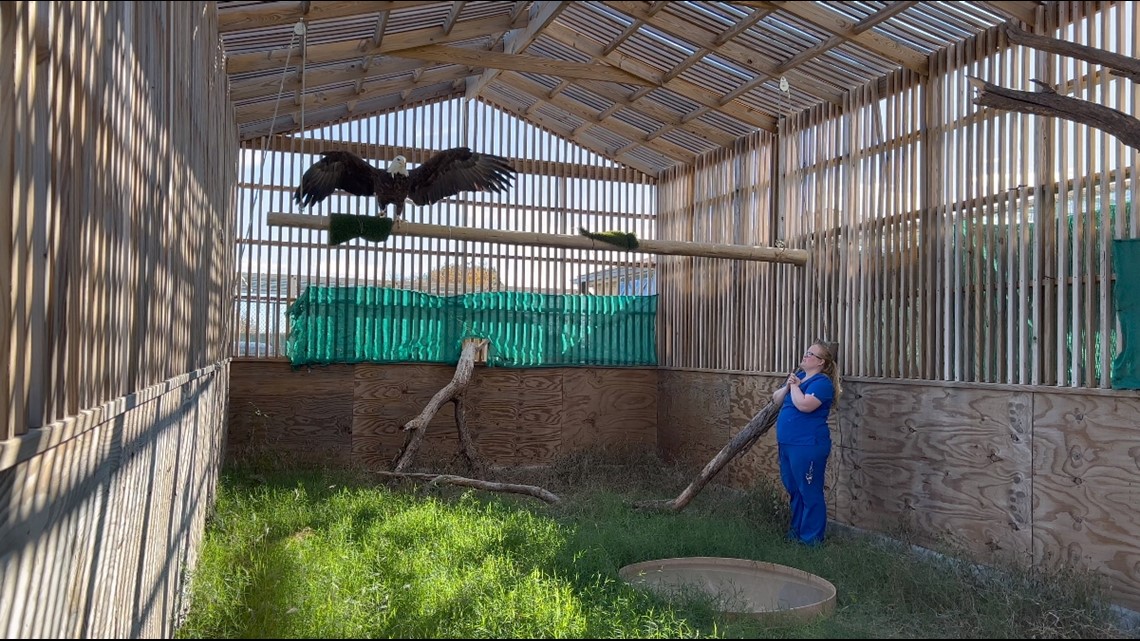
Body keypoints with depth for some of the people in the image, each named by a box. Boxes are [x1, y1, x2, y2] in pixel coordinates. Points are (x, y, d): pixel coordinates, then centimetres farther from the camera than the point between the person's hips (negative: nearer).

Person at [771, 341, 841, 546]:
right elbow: (776, 400, 14)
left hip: (808, 446, -9)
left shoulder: (822, 382, -13)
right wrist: (787, 386, -3)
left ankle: (812, 537, 7)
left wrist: (794, 385, -14)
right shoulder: (798, 375, 14)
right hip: (788, 444, 9)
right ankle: (797, 529, 30)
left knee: (809, 492, -1)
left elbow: (804, 405, -28)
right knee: (793, 489, 18)